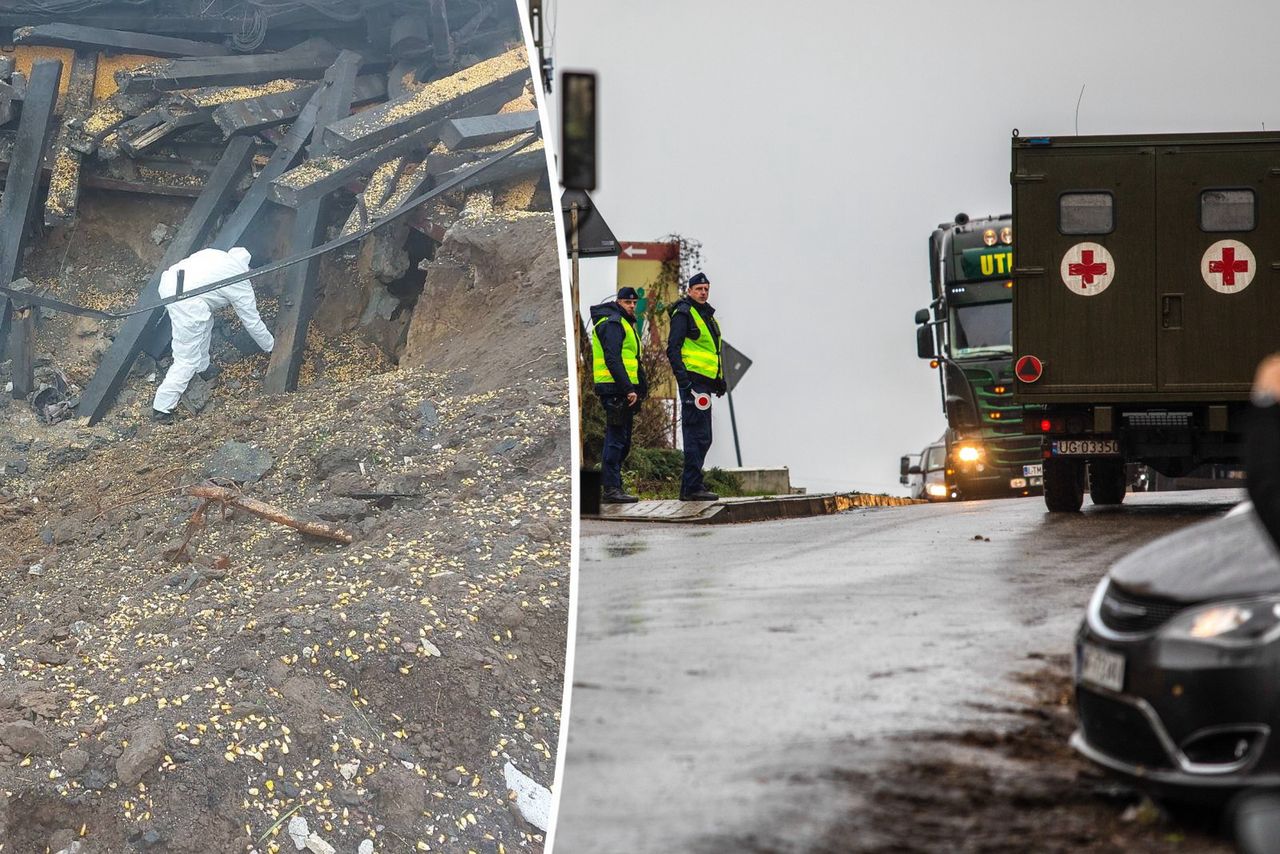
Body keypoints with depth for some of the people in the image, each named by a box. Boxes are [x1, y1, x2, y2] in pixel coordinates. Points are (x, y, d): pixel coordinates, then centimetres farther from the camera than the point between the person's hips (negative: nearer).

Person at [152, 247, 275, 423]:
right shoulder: (241, 285, 9)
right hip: (186, 299, -8)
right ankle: (161, 408, 5)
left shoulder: (218, 256, 24)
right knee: (187, 360, 3)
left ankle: (202, 369, 47)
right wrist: (271, 346, 33)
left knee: (204, 323, 33)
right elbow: (253, 322, 18)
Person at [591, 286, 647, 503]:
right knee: (616, 439, -10)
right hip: (615, 389, -11)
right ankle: (611, 488, -11)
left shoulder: (625, 324, 24)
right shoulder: (612, 323, -10)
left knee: (622, 441, 13)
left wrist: (641, 386, 20)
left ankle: (610, 486, 18)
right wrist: (628, 388, -24)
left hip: (623, 391, 11)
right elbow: (612, 359, -20)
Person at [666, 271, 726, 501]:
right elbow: (673, 349, -15)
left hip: (705, 382, 10)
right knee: (699, 436, -12)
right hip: (693, 381, -10)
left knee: (701, 438, 11)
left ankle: (689, 487, 15)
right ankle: (693, 487, -11)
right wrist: (683, 379, -22)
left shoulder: (707, 315, 21)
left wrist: (720, 379, 22)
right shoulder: (684, 313, -7)